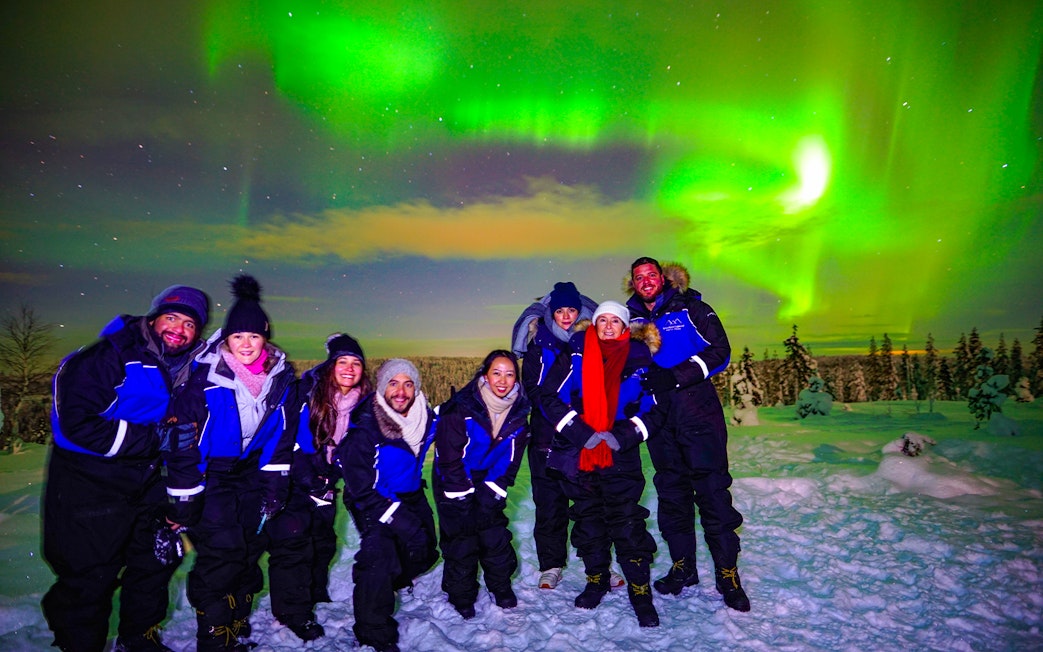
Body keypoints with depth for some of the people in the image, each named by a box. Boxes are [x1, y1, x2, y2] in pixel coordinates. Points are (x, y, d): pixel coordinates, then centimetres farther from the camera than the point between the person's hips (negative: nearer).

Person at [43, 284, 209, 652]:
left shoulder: (187, 372, 2)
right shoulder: (111, 356, -19)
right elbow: (77, 423, -25)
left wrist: (183, 499, 4)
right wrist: (155, 439, -24)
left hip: (143, 483, 7)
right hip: (86, 484, -7)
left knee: (158, 558, 16)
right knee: (89, 577, 0)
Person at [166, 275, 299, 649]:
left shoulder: (280, 377, -6)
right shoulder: (206, 378, -18)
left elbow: (282, 437, 1)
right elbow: (180, 435, -14)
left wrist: (275, 486, -2)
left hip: (252, 469, 4)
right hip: (210, 472, -4)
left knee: (252, 544, 6)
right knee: (222, 550, -11)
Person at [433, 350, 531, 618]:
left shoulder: (519, 412, -9)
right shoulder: (461, 408, -25)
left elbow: (511, 460, -2)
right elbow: (449, 459, -19)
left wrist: (492, 492, -8)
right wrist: (464, 498, -15)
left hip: (488, 484, 4)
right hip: (454, 486, -4)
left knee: (496, 536, 6)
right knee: (461, 540, 1)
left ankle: (502, 588, 29)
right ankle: (461, 596, 22)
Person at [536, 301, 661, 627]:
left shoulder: (639, 357, 1)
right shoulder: (575, 354, 0)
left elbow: (653, 406, 4)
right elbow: (549, 396, -4)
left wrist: (626, 434, -11)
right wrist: (580, 432, -12)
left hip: (621, 457, -1)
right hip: (579, 454, 1)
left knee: (628, 523, -2)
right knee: (588, 520, 13)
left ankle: (641, 592, 14)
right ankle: (596, 580, 32)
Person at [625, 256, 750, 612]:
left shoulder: (690, 309, 1)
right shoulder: (631, 318, 11)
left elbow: (719, 351, -7)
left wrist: (676, 376, -18)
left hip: (697, 411, -3)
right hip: (659, 418, 4)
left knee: (712, 489, -3)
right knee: (671, 490, 10)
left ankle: (728, 574, 9)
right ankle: (683, 567, 24)